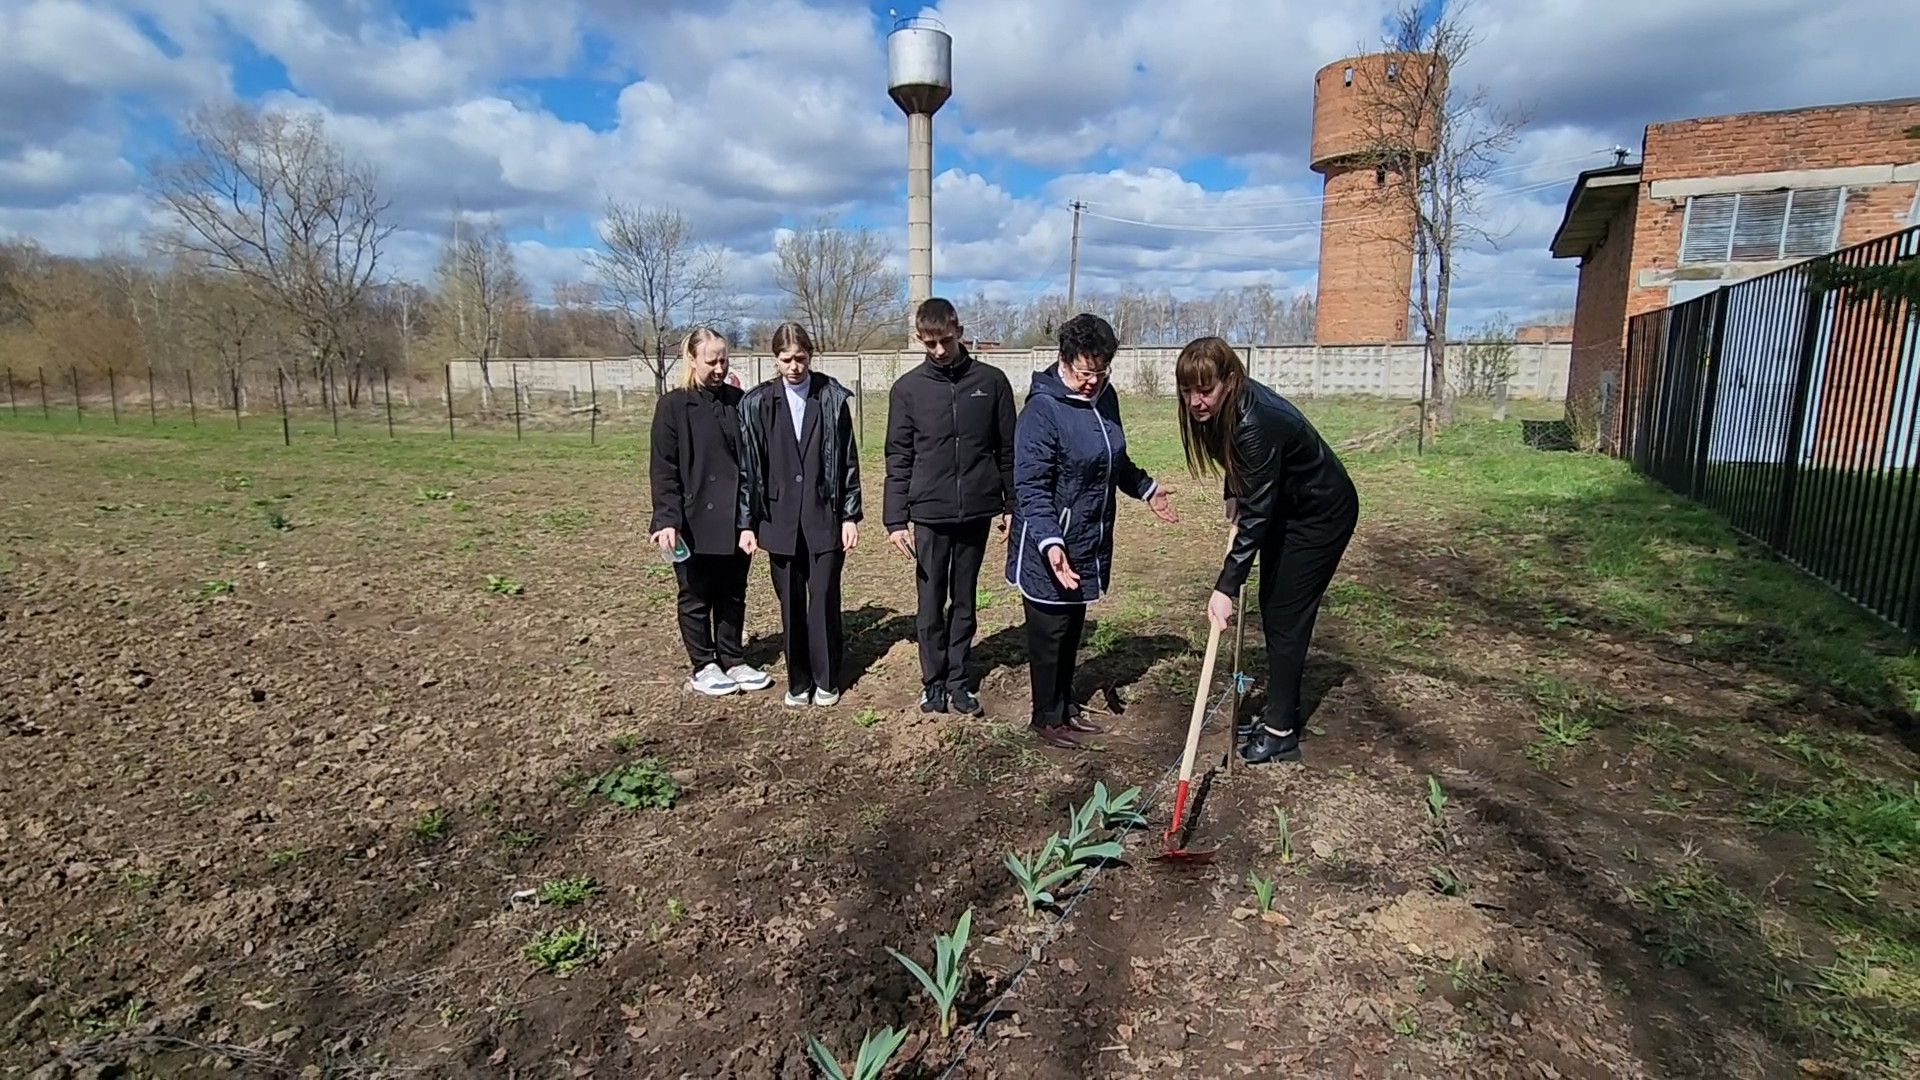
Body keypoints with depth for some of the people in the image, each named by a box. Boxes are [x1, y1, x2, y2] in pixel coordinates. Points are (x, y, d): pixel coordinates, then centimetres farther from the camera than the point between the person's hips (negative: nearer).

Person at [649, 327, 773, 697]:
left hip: (735, 520, 4)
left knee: (733, 595, 14)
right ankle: (703, 667, 23)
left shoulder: (737, 402, 5)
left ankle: (733, 661, 28)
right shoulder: (674, 406, -6)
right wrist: (667, 519, -17)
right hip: (695, 523, -4)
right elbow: (663, 469, -8)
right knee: (696, 598, 9)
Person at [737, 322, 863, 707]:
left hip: (825, 519, -1)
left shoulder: (833, 398, -1)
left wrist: (851, 516, -1)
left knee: (824, 601, 2)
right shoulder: (758, 403, 1)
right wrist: (746, 523, 1)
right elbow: (748, 466, 3)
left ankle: (827, 679, 19)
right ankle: (798, 681, 22)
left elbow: (848, 461, 2)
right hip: (780, 522, 1)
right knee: (791, 605, 8)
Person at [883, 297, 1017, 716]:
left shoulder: (992, 381, 0)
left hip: (976, 512, 1)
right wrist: (896, 519, -5)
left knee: (965, 602, 12)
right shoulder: (907, 388, -2)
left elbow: (1008, 449, 5)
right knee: (931, 604, 7)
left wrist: (1011, 505, 6)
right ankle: (933, 682, 20)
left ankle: (958, 680, 23)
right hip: (929, 514, -1)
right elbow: (898, 459, -1)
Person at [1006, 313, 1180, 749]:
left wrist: (1145, 489, 31)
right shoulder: (1042, 410, -20)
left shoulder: (1105, 397, 5)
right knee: (1049, 632, 5)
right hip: (1051, 548, -7)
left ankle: (1066, 705, 34)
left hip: (1091, 543, 8)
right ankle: (1047, 718, 21)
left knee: (1072, 629, 19)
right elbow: (1030, 487, -24)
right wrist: (1050, 542, -34)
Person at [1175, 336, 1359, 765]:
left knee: (1285, 616, -6)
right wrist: (1233, 496, 0)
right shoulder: (1224, 409, -11)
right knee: (1271, 610, 12)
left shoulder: (1257, 422, -36)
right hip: (1284, 508, 9)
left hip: (1323, 515, -9)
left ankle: (1281, 734, 4)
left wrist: (1226, 588, -36)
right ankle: (1282, 711, 26)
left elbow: (1256, 515, -35)